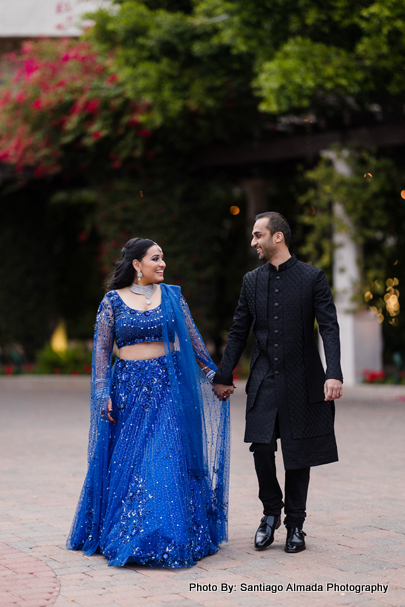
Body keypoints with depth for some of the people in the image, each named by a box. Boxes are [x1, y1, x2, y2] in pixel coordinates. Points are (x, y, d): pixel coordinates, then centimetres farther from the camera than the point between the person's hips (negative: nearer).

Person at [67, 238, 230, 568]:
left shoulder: (172, 295, 7)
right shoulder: (113, 300, 3)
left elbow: (193, 339, 13)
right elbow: (101, 349, 1)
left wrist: (213, 373, 15)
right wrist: (102, 393, -6)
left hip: (168, 385, 0)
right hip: (128, 388, 0)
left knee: (167, 460, -6)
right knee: (125, 461, 2)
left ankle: (166, 538, 1)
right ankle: (123, 536, 16)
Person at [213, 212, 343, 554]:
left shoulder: (312, 278, -3)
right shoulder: (252, 281, 8)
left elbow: (329, 328, -8)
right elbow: (238, 333, 14)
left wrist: (334, 375, -20)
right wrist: (224, 376, 11)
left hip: (301, 381, -2)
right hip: (264, 380, 3)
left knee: (298, 454, 4)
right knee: (262, 447, -7)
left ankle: (295, 524, 18)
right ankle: (271, 512, 16)